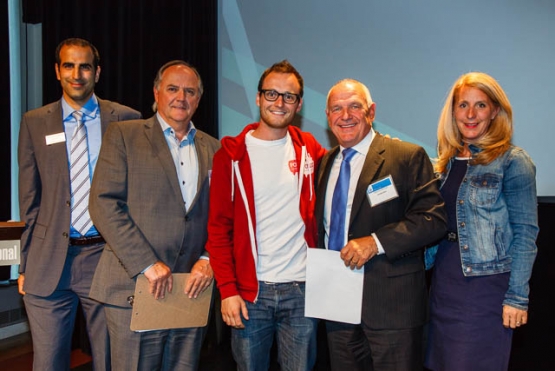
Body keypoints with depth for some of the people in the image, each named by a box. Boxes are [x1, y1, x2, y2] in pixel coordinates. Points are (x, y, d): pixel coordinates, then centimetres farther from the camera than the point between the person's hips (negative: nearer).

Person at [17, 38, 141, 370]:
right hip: (49, 263, 1)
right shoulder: (34, 122, 7)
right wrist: (26, 264, 5)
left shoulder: (126, 119, 2)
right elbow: (29, 200, 8)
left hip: (107, 257, -1)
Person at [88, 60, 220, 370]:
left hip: (191, 288, 4)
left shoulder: (213, 149, 13)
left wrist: (208, 259, -3)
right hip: (135, 289, -3)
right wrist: (147, 264, -14)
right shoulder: (123, 135, 1)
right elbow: (104, 204, -8)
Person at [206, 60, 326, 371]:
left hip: (301, 287, 1)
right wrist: (227, 289, -8)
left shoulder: (310, 149, 4)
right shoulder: (232, 154, -1)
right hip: (250, 290, -1)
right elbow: (219, 226, -2)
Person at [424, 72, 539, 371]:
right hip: (444, 280, 6)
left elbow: (525, 232, -10)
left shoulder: (512, 161, -8)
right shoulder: (447, 161, 9)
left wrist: (517, 297, -14)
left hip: (487, 282, -6)